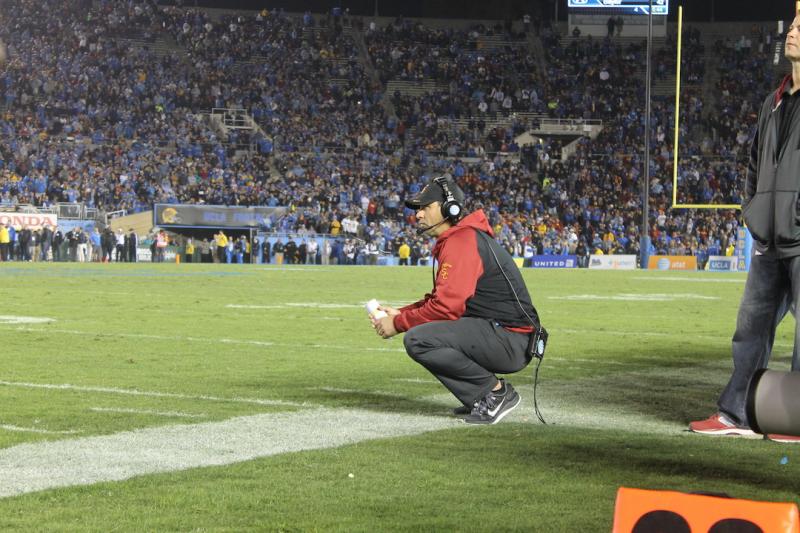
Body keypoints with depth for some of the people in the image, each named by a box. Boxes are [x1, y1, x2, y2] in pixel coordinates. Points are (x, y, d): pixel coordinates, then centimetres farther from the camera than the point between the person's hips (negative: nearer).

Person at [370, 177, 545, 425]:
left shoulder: (461, 241, -14)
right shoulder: (453, 240, 19)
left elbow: (447, 305, -21)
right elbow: (439, 299, 23)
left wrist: (398, 324, -10)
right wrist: (399, 313, 9)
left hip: (510, 343, -11)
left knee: (417, 339, -20)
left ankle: (496, 390, -11)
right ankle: (480, 399, 10)